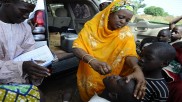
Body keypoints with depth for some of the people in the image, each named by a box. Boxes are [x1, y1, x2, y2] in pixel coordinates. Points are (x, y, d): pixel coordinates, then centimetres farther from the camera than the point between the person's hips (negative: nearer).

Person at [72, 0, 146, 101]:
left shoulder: (126, 33, -11)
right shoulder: (92, 25, -15)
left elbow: (130, 53, -23)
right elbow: (76, 47, -22)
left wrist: (137, 69, -46)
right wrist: (92, 61, -42)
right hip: (89, 77, 0)